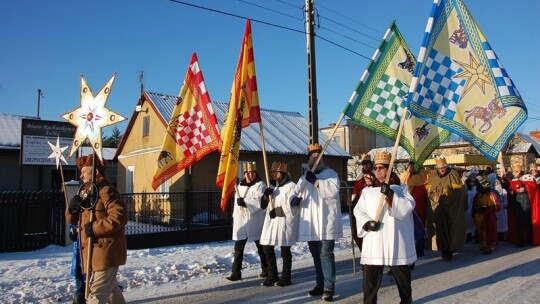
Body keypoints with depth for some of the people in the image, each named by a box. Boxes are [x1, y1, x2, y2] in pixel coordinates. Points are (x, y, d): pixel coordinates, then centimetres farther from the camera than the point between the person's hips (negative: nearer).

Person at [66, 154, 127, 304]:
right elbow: (73, 219, 17)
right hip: (95, 251, 10)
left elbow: (119, 216, -24)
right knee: (110, 288, 22)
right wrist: (73, 207, -4)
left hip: (105, 252, -10)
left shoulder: (106, 190, -12)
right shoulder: (86, 192, 16)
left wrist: (95, 228, -22)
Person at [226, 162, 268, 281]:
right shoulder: (240, 185, 13)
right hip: (241, 221, 5)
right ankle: (236, 273, 4)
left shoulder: (260, 185, -6)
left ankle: (266, 270, 26)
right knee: (238, 248, 1)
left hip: (255, 221, -5)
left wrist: (245, 202, -28)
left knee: (261, 247, 10)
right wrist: (235, 217, 19)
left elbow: (260, 201, -19)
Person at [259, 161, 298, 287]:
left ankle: (286, 277, 16)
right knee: (267, 248, 9)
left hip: (284, 223, -7)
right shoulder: (272, 187, 15)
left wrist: (276, 212, -15)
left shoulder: (291, 186, -9)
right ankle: (272, 275, 23)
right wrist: (265, 195, -7)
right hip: (271, 222, 8)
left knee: (285, 251, 3)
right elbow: (263, 205, 11)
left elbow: (291, 207, -18)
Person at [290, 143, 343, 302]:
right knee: (316, 254, 13)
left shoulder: (330, 173, 0)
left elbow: (333, 190, -17)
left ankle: (329, 288, -3)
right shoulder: (304, 178, 17)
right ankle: (320, 284, 25)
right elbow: (295, 194, 15)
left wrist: (316, 181, -19)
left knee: (326, 254, -8)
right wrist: (295, 200, -9)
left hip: (326, 222, -6)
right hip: (310, 224, 6)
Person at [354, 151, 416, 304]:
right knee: (370, 274, -1)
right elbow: (358, 210, 5)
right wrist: (367, 223, -13)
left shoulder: (401, 188, 6)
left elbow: (408, 207, -9)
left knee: (401, 272, 14)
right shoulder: (367, 191, 11)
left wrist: (390, 194, -20)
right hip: (373, 241, 1)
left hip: (395, 240, -1)